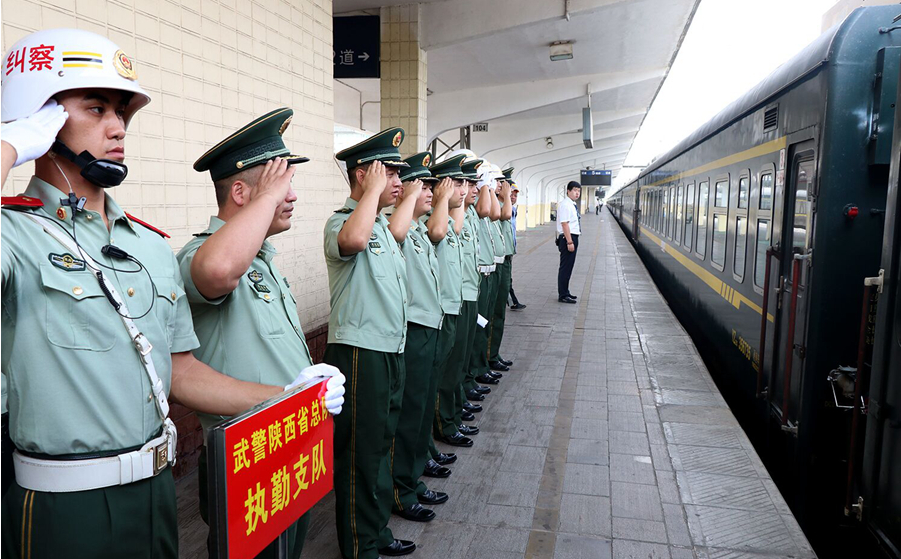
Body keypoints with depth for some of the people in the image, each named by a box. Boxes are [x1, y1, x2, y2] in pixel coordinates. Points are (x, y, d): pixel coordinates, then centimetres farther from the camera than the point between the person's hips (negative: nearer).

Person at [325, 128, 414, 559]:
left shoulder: (382, 226, 16)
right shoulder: (340, 222, -13)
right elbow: (352, 240, -40)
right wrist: (373, 189, -26)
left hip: (391, 351, 9)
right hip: (360, 355, -9)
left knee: (380, 447, 20)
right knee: (360, 456, 3)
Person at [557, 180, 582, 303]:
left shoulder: (572, 204, 15)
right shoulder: (565, 204, -15)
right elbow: (564, 224, -21)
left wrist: (573, 241, 19)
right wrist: (569, 242, -24)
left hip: (573, 238, 10)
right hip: (567, 238, -10)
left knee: (568, 267, 17)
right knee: (565, 267, -5)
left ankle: (565, 292, 27)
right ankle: (562, 295, 1)